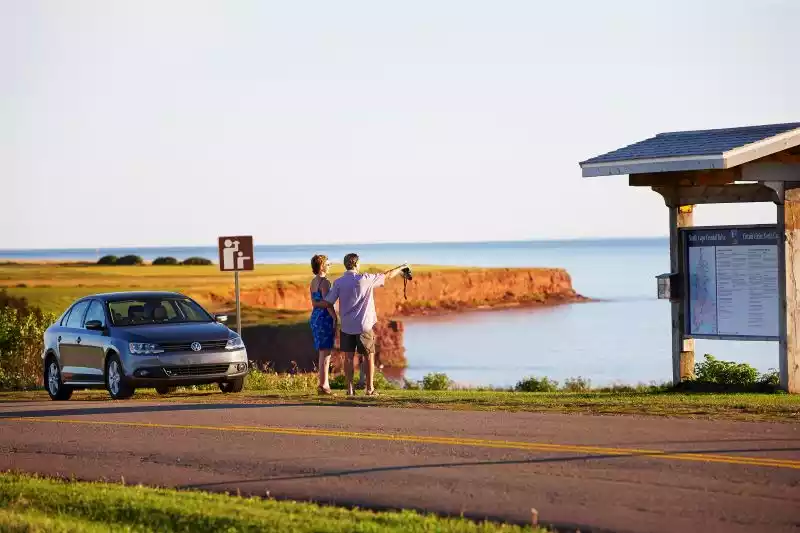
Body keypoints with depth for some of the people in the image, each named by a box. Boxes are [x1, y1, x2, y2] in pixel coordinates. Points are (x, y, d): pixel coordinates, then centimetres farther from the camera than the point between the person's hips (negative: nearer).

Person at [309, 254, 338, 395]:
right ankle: (323, 385, -6)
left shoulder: (313, 282, 13)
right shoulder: (324, 282, -14)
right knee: (325, 352, -6)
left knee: (324, 352, 14)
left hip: (315, 316, 9)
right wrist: (335, 319, -16)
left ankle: (325, 383, 18)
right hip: (325, 317, -9)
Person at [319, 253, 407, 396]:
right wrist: (401, 268, 20)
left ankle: (350, 388, 6)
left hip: (346, 326, 2)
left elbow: (327, 302, -5)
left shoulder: (338, 282, -3)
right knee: (369, 357, 8)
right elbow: (388, 276, 3)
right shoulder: (365, 279, -8)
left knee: (349, 357, 7)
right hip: (363, 326, -2)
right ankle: (370, 388, 8)